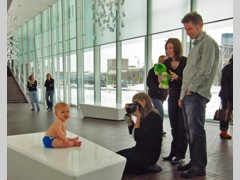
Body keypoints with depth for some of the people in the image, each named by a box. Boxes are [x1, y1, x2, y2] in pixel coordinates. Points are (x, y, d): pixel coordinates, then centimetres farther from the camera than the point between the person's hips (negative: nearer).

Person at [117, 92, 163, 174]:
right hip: (140, 149, 9)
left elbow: (138, 137, -21)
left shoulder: (153, 116, -18)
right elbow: (131, 132, 13)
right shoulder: (144, 116, 8)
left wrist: (138, 117, -17)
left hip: (149, 154, -9)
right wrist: (130, 115, 5)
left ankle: (146, 166, -1)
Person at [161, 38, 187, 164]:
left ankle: (180, 154, 10)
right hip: (172, 97, 6)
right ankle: (173, 152, 23)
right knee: (174, 126, 12)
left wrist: (177, 78, -28)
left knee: (182, 127, 0)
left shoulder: (186, 61, -12)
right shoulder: (166, 63, 4)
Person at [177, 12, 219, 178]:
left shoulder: (208, 42, -5)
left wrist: (191, 89, -9)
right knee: (190, 131, 11)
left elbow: (205, 71, -14)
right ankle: (194, 161, 21)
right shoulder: (195, 45, 22)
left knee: (196, 132, -6)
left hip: (197, 95, -9)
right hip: (187, 95, 9)